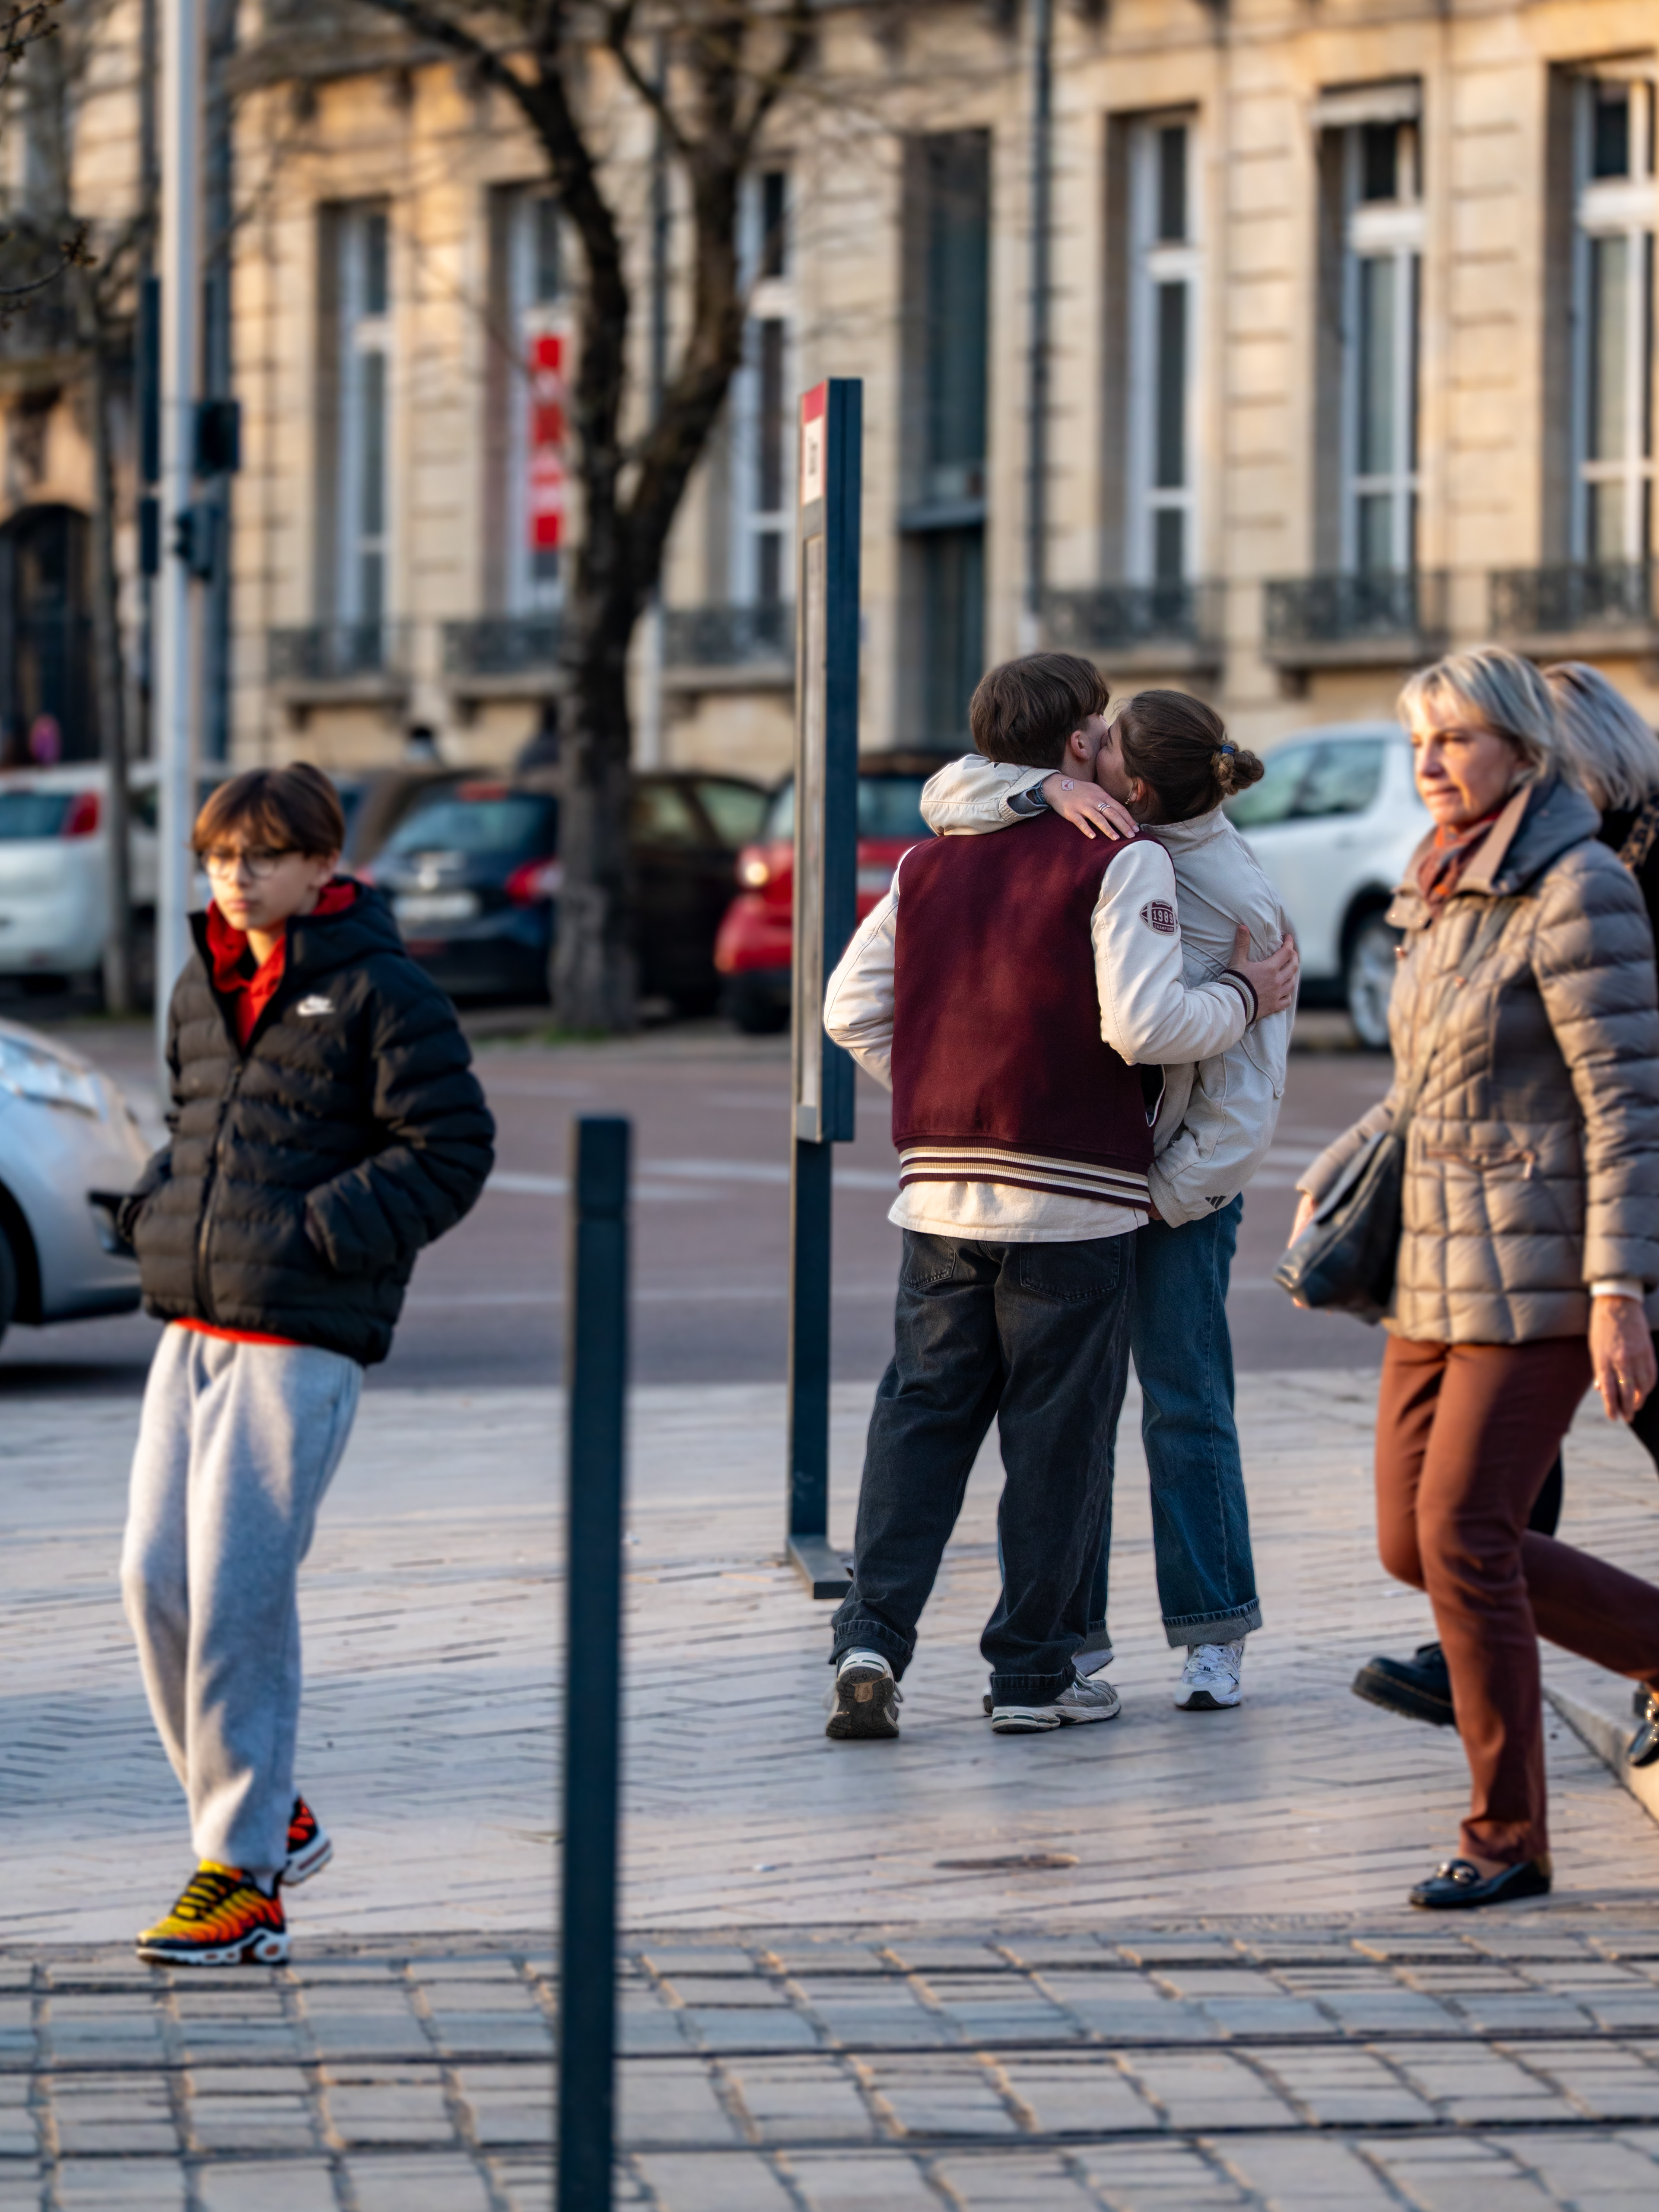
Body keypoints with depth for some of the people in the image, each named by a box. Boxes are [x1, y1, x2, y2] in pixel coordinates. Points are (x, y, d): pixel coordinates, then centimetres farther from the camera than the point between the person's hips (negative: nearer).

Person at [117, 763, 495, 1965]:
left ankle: (244, 1879, -2)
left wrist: (319, 1236, -16)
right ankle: (270, 1815, 22)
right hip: (193, 1324, 8)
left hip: (303, 1337, -8)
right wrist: (156, 1210, 10)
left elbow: (451, 1149, -10)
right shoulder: (202, 990, 14)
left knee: (238, 1595, -10)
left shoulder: (379, 992, -7)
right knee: (157, 1579, 5)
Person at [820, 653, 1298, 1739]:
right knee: (1058, 1436, 4)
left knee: (922, 1415, 10)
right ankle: (1035, 1671, 9)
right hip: (1073, 1198, -5)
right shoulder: (1122, 861, -7)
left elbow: (851, 1007, 13)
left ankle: (873, 1635, -4)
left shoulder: (932, 864, 10)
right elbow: (1145, 1024, -17)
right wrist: (1245, 996, -1)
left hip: (941, 1191, 5)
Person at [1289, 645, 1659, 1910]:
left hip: (1546, 1270, -9)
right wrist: (1331, 1190, 20)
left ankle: (1509, 1836, 1)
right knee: (1417, 1543, 7)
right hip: (1448, 1268, 9)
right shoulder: (1450, 894, 12)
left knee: (1462, 1534, -11)